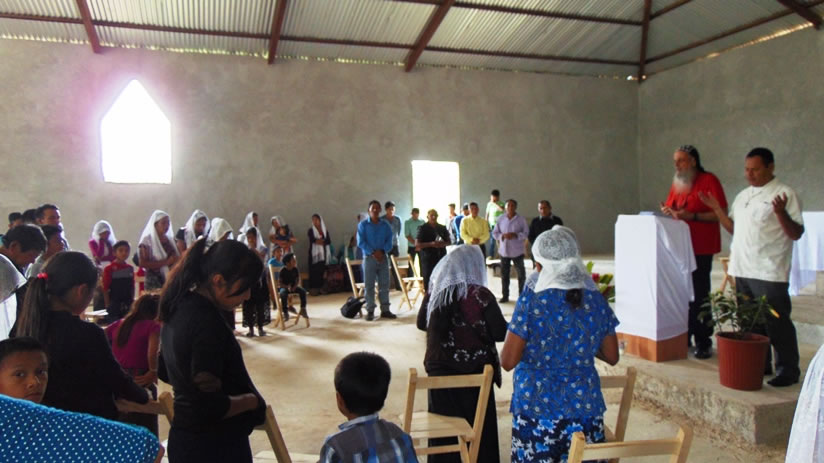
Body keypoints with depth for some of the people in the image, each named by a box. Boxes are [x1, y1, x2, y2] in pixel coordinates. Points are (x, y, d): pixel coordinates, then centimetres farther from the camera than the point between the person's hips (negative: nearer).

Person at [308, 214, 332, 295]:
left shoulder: (325, 230, 13)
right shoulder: (311, 230, 5)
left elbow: (329, 241, 2)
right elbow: (312, 240, -12)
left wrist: (320, 241, -11)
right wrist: (323, 241, -9)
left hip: (323, 253, 3)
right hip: (314, 253, -3)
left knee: (322, 270, 0)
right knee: (314, 271, -9)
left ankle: (321, 287, 6)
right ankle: (313, 288, -9)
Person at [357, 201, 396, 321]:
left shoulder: (385, 225, 7)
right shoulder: (363, 225, 0)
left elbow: (389, 241, 2)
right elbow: (361, 242, -7)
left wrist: (382, 251, -16)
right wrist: (373, 252, -17)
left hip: (383, 257, 3)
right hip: (369, 258, -2)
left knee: (384, 285, 5)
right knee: (369, 286, -1)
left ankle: (385, 310, 12)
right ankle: (370, 311, 4)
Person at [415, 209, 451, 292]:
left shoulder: (442, 228, 13)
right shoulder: (423, 228, 0)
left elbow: (449, 242, 18)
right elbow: (417, 245, -7)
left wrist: (443, 243, -5)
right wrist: (431, 244, -19)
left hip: (441, 257, 4)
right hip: (428, 259, -4)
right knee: (428, 280, -6)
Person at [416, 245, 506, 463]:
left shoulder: (435, 292, -1)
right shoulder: (481, 295, -14)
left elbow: (421, 323, 13)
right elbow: (501, 333, -12)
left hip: (440, 370, 4)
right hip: (475, 371, -3)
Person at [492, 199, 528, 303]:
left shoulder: (521, 219, -4)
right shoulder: (500, 219, 3)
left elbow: (526, 233, -6)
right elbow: (494, 233, 3)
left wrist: (515, 235, -21)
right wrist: (502, 236, -16)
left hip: (517, 251, -2)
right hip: (504, 250, 2)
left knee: (521, 274, 5)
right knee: (504, 274, 8)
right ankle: (505, 296, 18)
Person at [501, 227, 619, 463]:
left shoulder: (530, 304, -14)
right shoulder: (597, 302, -1)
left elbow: (508, 361, -11)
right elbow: (612, 357, 8)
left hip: (536, 406, -3)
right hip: (585, 406, 4)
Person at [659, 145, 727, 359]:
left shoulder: (709, 181, -5)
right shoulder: (677, 183, 15)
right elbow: (670, 209, 21)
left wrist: (692, 216, -22)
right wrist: (667, 211, -2)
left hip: (700, 249, -6)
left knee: (698, 296, -4)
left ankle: (703, 343, 5)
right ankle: (683, 338, 18)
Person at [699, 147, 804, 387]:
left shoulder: (785, 194, -6)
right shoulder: (743, 196, 16)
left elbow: (796, 233, -11)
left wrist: (781, 212, -27)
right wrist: (717, 209, 9)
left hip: (770, 273, -7)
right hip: (743, 270, 7)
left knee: (777, 323, -1)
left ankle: (788, 370, 12)